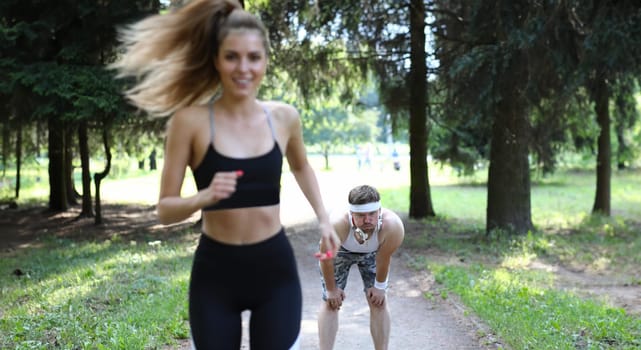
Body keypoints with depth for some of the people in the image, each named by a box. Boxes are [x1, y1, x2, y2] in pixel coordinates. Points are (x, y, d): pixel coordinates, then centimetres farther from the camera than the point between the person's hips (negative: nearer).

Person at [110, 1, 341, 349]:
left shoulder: (284, 117, 0)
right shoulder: (190, 120, -9)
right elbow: (165, 209, -7)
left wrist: (323, 219, 14)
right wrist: (205, 197, -25)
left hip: (275, 270, 2)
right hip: (215, 272, -2)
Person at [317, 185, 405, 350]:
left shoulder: (393, 226, -42)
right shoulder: (337, 226, -44)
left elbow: (384, 259, -22)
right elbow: (326, 260, -25)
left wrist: (380, 286, -7)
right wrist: (331, 289, -11)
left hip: (372, 253, 1)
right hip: (340, 250, -1)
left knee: (379, 303, -2)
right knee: (330, 303, -3)